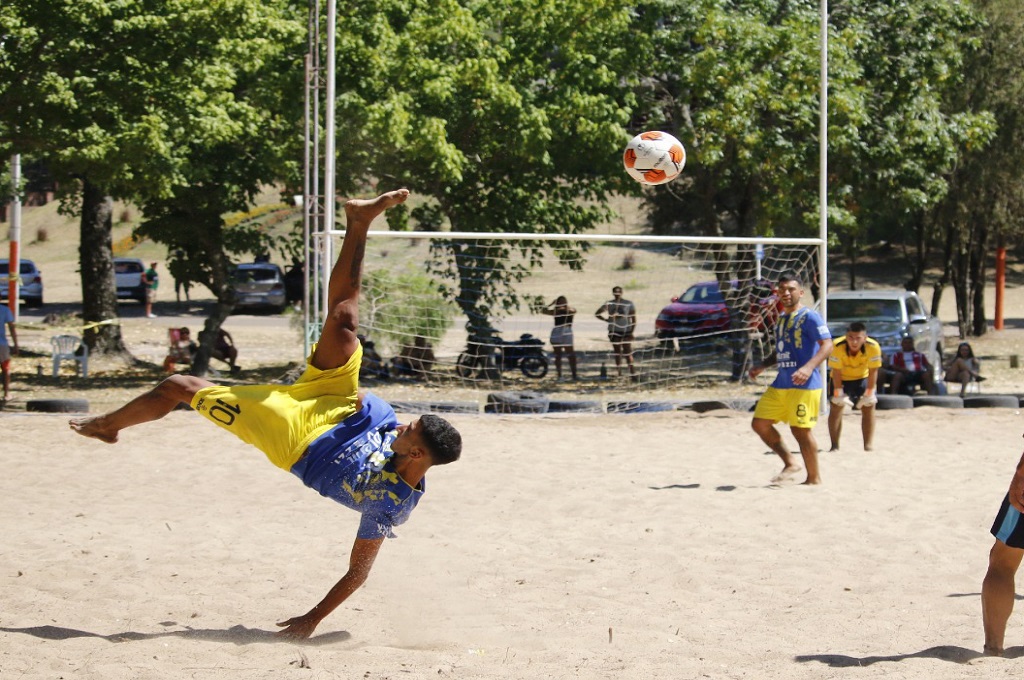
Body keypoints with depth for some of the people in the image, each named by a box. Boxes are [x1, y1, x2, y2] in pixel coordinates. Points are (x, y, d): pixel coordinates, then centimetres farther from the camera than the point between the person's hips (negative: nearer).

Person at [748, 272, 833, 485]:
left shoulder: (809, 317, -9)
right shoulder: (781, 319, 17)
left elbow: (827, 345, -18)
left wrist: (809, 367, -32)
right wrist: (761, 366, 15)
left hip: (803, 385, -9)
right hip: (780, 384, 9)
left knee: (800, 429, -6)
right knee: (760, 423, 4)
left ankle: (814, 478, 7)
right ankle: (790, 464, 14)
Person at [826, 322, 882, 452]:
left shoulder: (873, 347, -34)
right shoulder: (837, 347, -36)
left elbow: (873, 372, -23)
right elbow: (836, 372, -25)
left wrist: (870, 394, -18)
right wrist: (838, 394, -21)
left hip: (863, 377, 1)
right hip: (842, 378, -1)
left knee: (869, 406, -5)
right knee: (836, 406, -3)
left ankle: (869, 445, -1)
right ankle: (835, 445, 3)